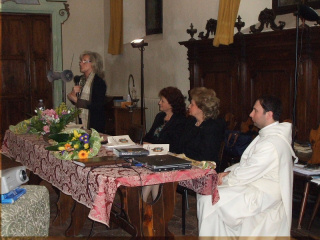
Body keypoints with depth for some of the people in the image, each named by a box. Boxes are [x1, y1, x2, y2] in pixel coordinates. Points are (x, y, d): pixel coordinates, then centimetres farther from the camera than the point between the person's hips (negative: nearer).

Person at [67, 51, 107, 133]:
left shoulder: (99, 82, -12)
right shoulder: (80, 79, 10)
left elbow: (98, 105, -21)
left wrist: (77, 100, -17)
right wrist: (73, 93, -4)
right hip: (81, 121, 7)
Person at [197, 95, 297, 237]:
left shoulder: (271, 144, -24)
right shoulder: (267, 135, 10)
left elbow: (246, 174, -22)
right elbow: (247, 163, 15)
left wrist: (225, 179, -6)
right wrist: (229, 172, 0)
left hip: (263, 194, -10)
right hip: (253, 184, 10)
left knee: (209, 200, -18)